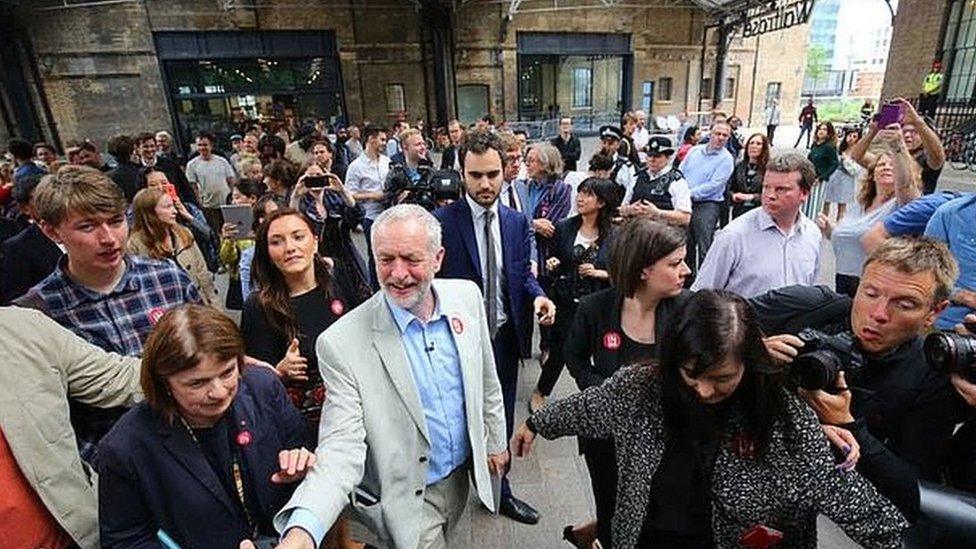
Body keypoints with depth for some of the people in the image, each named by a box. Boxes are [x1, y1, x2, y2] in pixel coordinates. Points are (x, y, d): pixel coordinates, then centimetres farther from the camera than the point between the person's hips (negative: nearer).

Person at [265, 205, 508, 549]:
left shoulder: (466, 296, -12)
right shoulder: (341, 344, -26)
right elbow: (341, 448, -25)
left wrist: (495, 441, 10)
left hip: (462, 476, 5)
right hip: (407, 500, -5)